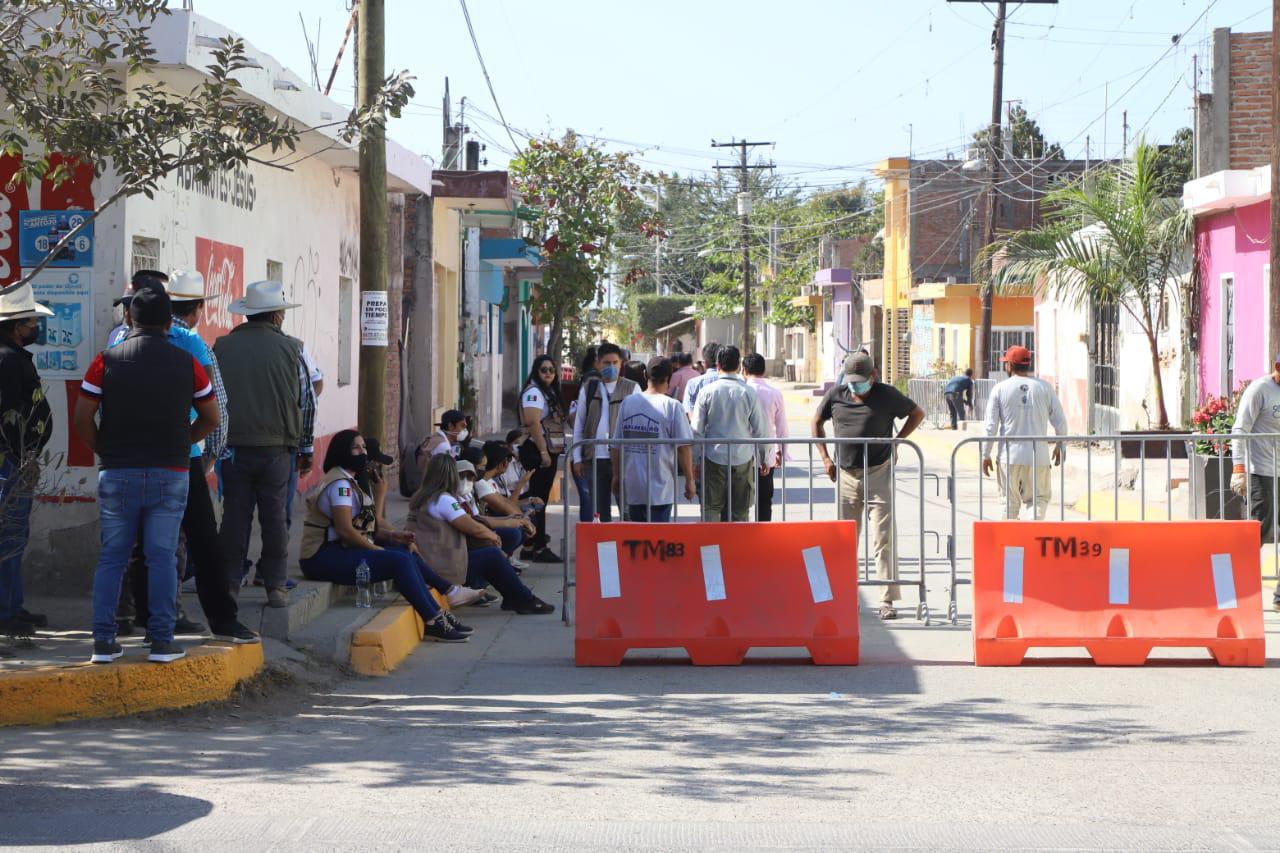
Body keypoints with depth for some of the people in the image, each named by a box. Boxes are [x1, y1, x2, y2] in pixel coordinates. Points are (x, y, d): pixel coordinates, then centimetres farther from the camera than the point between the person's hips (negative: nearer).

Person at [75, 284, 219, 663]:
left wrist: (103, 451, 10)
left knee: (112, 556, 7)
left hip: (117, 473, 1)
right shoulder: (186, 363, 0)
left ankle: (103, 640, 4)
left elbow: (82, 418, -3)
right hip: (170, 473, 0)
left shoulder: (107, 360, -2)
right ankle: (162, 640, 0)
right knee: (162, 557, 3)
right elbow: (210, 418, 7)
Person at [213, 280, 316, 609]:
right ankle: (275, 585, 5)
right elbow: (307, 402, 4)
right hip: (277, 448, -1)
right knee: (274, 517, 5)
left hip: (233, 446, 1)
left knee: (234, 516, 5)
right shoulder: (290, 349, -1)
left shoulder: (222, 347, 1)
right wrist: (305, 448, 13)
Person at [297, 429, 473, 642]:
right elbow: (345, 530, -21)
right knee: (400, 560, -21)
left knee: (407, 552, 4)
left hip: (341, 550, 10)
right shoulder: (340, 483, -13)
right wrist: (378, 550, -12)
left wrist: (391, 536, 4)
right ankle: (433, 622, -21)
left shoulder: (349, 481, 20)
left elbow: (361, 528, 16)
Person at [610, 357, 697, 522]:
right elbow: (683, 446, -10)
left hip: (632, 487, 4)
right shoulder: (671, 406, -9)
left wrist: (616, 476, 17)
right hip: (660, 489, -4)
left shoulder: (627, 403, 3)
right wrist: (689, 480, 0)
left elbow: (616, 445, 7)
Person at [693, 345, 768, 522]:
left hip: (714, 457, -1)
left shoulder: (706, 392, -5)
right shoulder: (749, 393, -3)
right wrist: (763, 459, 12)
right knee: (740, 511, 8)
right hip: (743, 459, 1)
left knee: (711, 509, 4)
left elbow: (697, 430, -2)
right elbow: (760, 431, 1)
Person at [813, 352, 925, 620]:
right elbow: (817, 422, 18)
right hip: (845, 475, 3)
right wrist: (825, 458, 9)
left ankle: (887, 600, -5)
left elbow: (917, 413, 10)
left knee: (883, 540, -7)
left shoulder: (886, 395, -3)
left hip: (878, 474, -3)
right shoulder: (835, 395, 4)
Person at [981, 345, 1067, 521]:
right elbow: (1060, 421, 5)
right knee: (1039, 498, 8)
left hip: (1009, 456, 0)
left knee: (1010, 503, 10)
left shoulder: (1000, 388, -1)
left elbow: (990, 426, -3)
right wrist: (1059, 446, 20)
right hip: (1038, 457, 0)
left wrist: (986, 455, 5)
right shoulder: (1044, 387, 2)